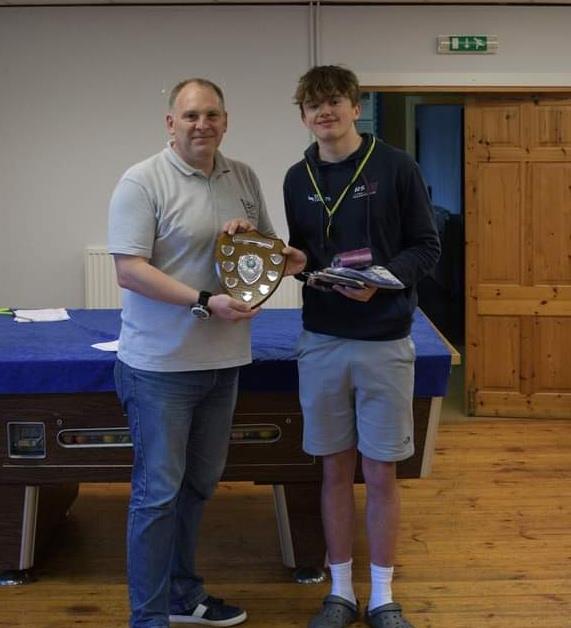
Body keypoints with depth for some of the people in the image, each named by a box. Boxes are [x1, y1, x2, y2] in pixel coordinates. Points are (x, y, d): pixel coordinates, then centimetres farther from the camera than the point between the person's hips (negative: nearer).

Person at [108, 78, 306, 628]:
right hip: (161, 362, -7)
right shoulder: (142, 183, -11)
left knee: (198, 484, 17)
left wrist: (251, 235, -5)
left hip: (223, 359, 7)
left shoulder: (244, 178, 8)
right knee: (158, 490, -1)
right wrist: (205, 303, -24)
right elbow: (129, 270, -18)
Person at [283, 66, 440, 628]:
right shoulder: (297, 179, 7)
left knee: (380, 474, 5)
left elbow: (426, 247, -3)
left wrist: (382, 277, -19)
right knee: (336, 470, 10)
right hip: (322, 343, 3)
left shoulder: (395, 167, -4)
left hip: (384, 343, -3)